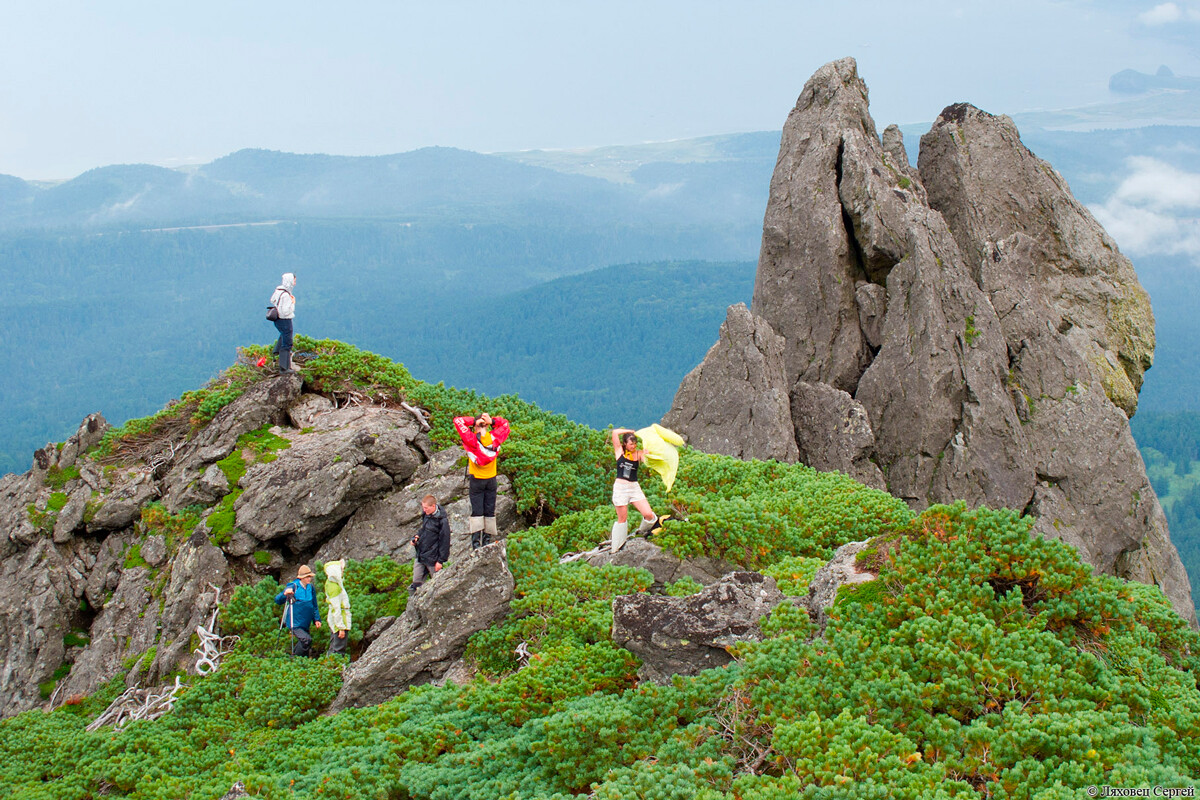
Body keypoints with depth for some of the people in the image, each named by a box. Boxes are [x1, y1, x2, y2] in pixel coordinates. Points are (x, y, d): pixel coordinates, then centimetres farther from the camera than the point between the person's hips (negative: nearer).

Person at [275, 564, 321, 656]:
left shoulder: (311, 588, 8)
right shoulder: (293, 587, -8)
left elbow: (314, 606, 20)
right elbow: (277, 600, -11)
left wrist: (317, 619, 14)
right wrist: (285, 594, -30)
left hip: (305, 624, 6)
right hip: (294, 624, -6)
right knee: (307, 639, -25)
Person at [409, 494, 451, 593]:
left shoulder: (442, 521, -18)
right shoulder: (426, 515, 5)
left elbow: (444, 541, -15)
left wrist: (441, 560, -13)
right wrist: (417, 536, 4)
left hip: (432, 558, -7)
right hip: (420, 556, 7)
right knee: (416, 583, 11)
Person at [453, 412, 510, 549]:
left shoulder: (472, 439, -16)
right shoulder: (495, 437, -8)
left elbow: (458, 421, -12)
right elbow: (505, 423, 9)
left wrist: (474, 421, -12)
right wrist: (492, 421, -5)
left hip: (476, 479, -2)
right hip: (491, 480, 2)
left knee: (477, 511, -1)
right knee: (490, 511, 8)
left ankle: (476, 542, -9)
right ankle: (487, 540, 7)